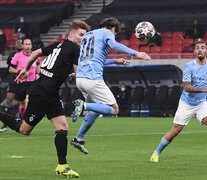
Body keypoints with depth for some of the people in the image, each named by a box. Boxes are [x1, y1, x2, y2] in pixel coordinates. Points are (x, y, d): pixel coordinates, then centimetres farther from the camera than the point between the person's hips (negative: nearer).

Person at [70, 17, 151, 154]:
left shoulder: (87, 35, 28)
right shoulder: (107, 33, 4)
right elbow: (114, 45, -20)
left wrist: (115, 61, 42)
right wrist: (135, 53, -23)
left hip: (80, 77, 8)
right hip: (93, 78, -8)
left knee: (96, 109, 25)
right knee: (114, 110, -3)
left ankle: (79, 138, 20)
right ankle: (83, 105, -20)